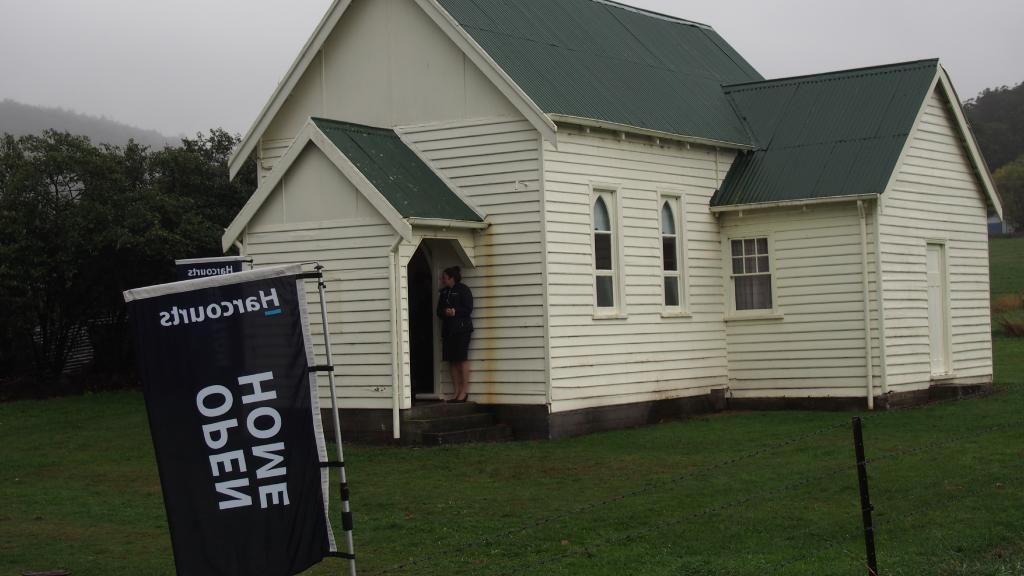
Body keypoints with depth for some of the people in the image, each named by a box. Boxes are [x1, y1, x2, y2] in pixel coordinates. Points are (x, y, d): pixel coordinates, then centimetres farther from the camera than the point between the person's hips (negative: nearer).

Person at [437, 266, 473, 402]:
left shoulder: (463, 290, -2)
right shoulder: (444, 292, 17)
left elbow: (468, 309, -7)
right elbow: (439, 310, 14)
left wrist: (455, 312, -19)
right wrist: (445, 312, -8)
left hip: (461, 328, -6)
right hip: (448, 329, 6)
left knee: (462, 359, -7)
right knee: (452, 361, 3)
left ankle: (464, 391, -4)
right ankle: (457, 391, 7)